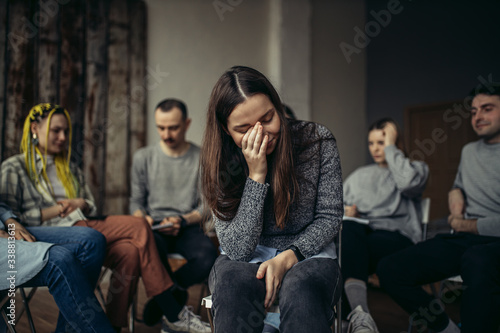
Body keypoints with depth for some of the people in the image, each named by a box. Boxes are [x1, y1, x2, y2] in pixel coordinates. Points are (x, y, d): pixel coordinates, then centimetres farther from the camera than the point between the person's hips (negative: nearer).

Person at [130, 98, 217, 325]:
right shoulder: (143, 157, 11)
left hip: (188, 228, 0)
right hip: (154, 228, 0)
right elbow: (136, 201, 14)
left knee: (208, 256, -33)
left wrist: (183, 221, -13)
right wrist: (143, 218, -9)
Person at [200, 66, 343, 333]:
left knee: (301, 291, -35)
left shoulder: (317, 141, -10)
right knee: (233, 286, -33)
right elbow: (237, 249, -15)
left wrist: (289, 257, -18)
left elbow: (330, 217, -2)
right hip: (246, 260, 1)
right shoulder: (219, 164, -11)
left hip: (307, 254, 0)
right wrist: (256, 176, -24)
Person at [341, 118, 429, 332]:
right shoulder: (360, 174, 33)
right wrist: (346, 212, 1)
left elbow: (409, 182, -6)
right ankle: (360, 313, -53)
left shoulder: (416, 168, 21)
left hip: (396, 236, -2)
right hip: (358, 231, 3)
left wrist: (391, 147, 4)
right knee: (348, 229, -37)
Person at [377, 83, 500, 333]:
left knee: (477, 261, -45)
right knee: (390, 269, -14)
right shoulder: (469, 151, 21)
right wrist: (455, 192, 15)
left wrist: (466, 225, -2)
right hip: (464, 239, 7)